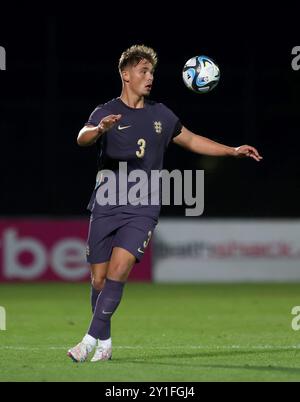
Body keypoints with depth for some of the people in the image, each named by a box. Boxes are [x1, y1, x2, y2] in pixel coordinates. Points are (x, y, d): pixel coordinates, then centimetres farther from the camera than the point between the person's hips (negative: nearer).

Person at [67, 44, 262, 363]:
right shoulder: (106, 113, -1)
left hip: (142, 210, 1)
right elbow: (82, 138, -22)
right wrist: (101, 129, -45)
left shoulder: (161, 115, 11)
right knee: (99, 279, 1)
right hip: (106, 207, -1)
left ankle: (91, 339, -17)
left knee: (118, 269, -19)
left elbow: (191, 140, 27)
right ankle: (105, 344, 19)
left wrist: (233, 151, 21)